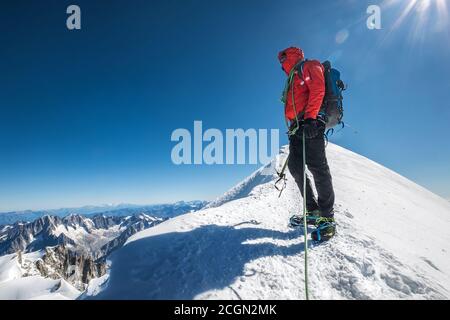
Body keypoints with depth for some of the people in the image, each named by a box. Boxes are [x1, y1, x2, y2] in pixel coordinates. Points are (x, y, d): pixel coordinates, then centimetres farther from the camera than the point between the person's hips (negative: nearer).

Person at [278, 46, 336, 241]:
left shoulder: (309, 66, 8)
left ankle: (327, 218, -11)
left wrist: (310, 117, -21)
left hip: (311, 123, -9)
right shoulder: (293, 78, 33)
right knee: (295, 166, 1)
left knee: (317, 166, -14)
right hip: (297, 126, 9)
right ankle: (313, 212, 7)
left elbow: (317, 90, -9)